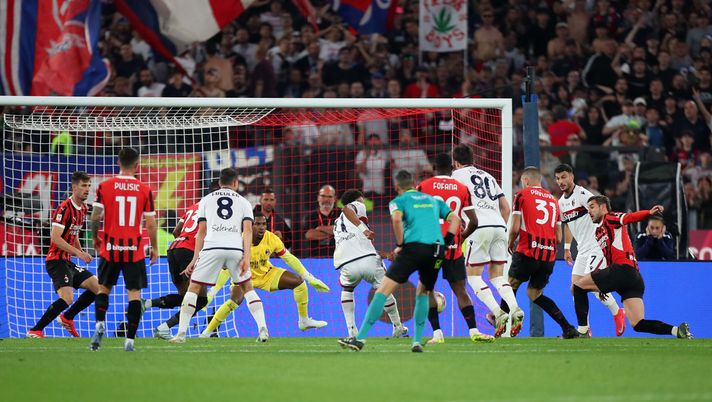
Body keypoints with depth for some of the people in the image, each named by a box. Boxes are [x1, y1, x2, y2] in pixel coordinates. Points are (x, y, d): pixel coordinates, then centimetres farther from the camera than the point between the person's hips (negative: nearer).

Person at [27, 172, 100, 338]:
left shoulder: (82, 209, 12)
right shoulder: (64, 208, -16)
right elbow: (55, 238, -22)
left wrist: (82, 252, 9)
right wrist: (77, 253, -24)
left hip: (67, 262, 9)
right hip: (56, 261, -9)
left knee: (96, 287, 9)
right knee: (67, 298, -24)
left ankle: (67, 318, 21)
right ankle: (35, 331, -15)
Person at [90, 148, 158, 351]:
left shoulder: (104, 186, -2)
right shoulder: (144, 190, -2)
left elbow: (96, 216, -5)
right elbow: (151, 223, -1)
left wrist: (95, 237, 13)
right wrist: (154, 248, 10)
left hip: (111, 248, 1)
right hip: (134, 250, -1)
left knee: (104, 287, 17)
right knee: (134, 292, 3)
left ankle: (100, 324, -5)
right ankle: (130, 339, -3)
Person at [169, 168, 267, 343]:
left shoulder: (206, 200, 21)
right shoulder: (243, 202, 20)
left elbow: (201, 232, 14)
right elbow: (248, 230, 5)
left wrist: (195, 259, 14)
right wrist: (246, 257, -2)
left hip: (212, 248, -1)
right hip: (236, 248, 1)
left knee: (194, 288, 8)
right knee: (248, 288, 17)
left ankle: (181, 333, -2)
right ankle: (263, 330, 4)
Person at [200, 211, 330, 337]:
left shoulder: (271, 239, -19)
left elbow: (290, 259, -7)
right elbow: (226, 269, -25)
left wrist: (311, 279, -8)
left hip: (266, 273, 4)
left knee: (299, 282, -8)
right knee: (235, 300, -32)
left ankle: (304, 321, 11)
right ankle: (207, 332, -18)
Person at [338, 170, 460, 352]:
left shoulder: (399, 201, 13)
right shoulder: (434, 200, 27)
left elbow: (396, 219, -9)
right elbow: (455, 219, 18)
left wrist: (400, 245, -1)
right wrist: (446, 243, 16)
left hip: (414, 247, -4)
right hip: (437, 251, 4)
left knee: (383, 291, -3)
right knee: (422, 293, 25)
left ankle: (360, 338, -10)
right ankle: (417, 342, 12)